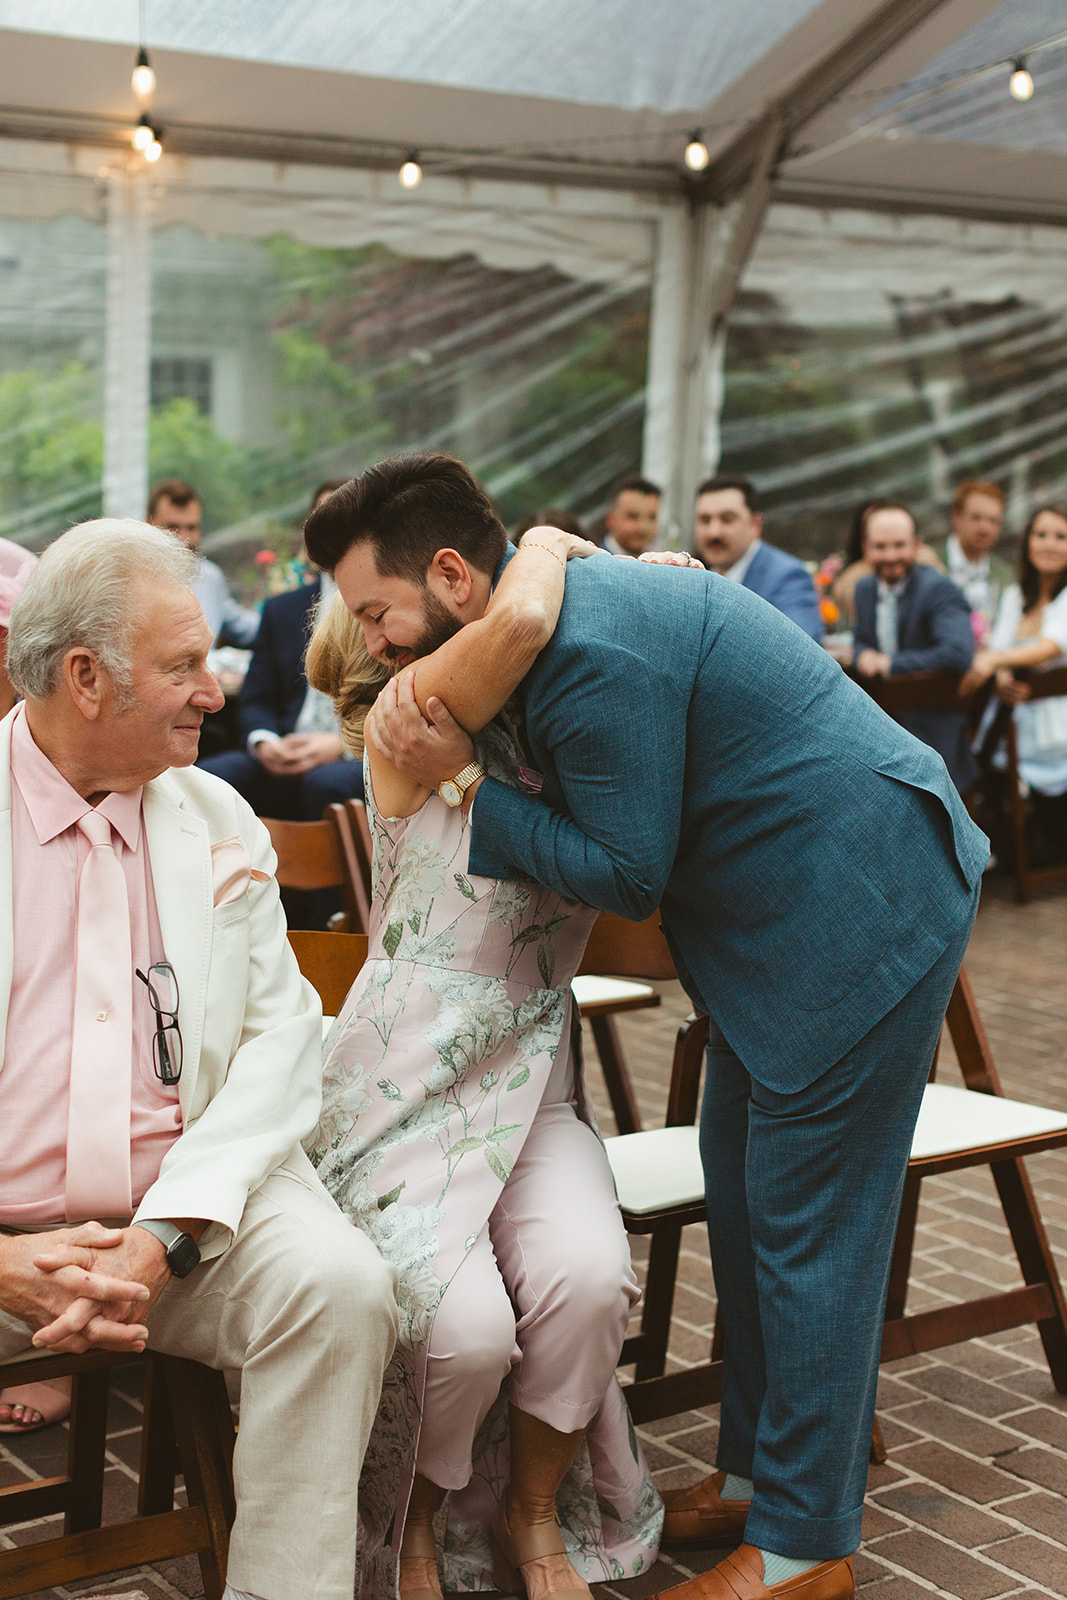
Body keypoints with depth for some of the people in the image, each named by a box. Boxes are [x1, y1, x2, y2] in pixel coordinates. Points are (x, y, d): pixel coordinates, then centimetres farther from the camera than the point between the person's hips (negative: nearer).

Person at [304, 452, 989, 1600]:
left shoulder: (595, 653, -25)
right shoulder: (570, 606, 6)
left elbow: (627, 873, -19)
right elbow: (599, 820, 11)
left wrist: (464, 785, -15)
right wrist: (455, 773, -2)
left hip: (859, 911, -10)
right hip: (784, 914, 11)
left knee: (808, 1229, -2)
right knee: (744, 1203, 17)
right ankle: (758, 1471, 32)